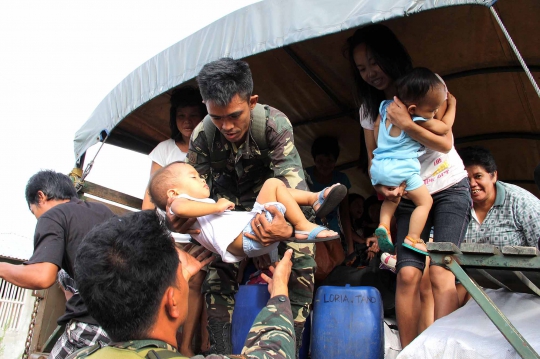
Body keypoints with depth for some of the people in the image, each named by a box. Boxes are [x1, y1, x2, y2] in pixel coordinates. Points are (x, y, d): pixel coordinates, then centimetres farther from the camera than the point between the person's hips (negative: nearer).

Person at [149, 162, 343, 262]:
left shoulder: (201, 205, 34)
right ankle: (304, 227, -13)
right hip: (247, 236, -11)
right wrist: (218, 206, -16)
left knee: (283, 192, 23)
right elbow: (181, 209, -25)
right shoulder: (178, 202, 1)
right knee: (273, 184, -14)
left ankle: (316, 198, 4)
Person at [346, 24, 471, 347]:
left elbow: (445, 143, -10)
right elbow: (373, 159, 9)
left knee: (440, 272, -18)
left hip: (450, 190, -3)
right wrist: (382, 186, -11)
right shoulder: (369, 108, 7)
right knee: (408, 273, -12)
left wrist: (407, 124, -25)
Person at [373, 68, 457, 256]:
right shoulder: (419, 121, -12)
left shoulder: (386, 106, 5)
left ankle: (384, 225, 8)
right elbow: (445, 127, 2)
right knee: (425, 201, 7)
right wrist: (452, 105, 16)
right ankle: (412, 239, -1)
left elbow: (376, 127, 18)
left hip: (378, 165, 7)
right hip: (402, 168, -7)